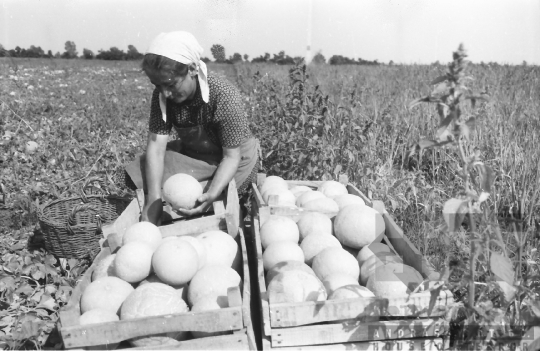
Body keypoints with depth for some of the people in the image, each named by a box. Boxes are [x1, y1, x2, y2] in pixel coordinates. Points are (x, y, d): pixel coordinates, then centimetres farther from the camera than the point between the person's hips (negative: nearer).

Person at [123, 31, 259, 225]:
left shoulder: (226, 99, -33)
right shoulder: (162, 95, -19)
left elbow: (231, 157, -26)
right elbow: (156, 145, -21)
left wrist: (211, 195, -43)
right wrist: (154, 198, -34)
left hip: (234, 155, -5)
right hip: (190, 152, 5)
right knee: (135, 174, -5)